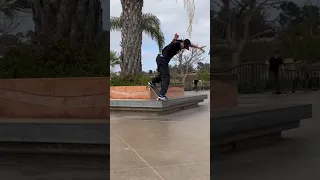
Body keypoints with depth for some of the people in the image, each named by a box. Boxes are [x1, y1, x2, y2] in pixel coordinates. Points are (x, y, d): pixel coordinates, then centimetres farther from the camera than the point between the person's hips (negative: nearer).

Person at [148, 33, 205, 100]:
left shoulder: (181, 44, 4)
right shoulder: (176, 44, -22)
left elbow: (190, 45, 24)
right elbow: (173, 42, -48)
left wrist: (198, 47, 28)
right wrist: (174, 39, -71)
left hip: (165, 60, 10)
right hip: (162, 59, -10)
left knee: (163, 74, 27)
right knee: (166, 77, -14)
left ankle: (152, 82, 49)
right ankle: (161, 95, -20)